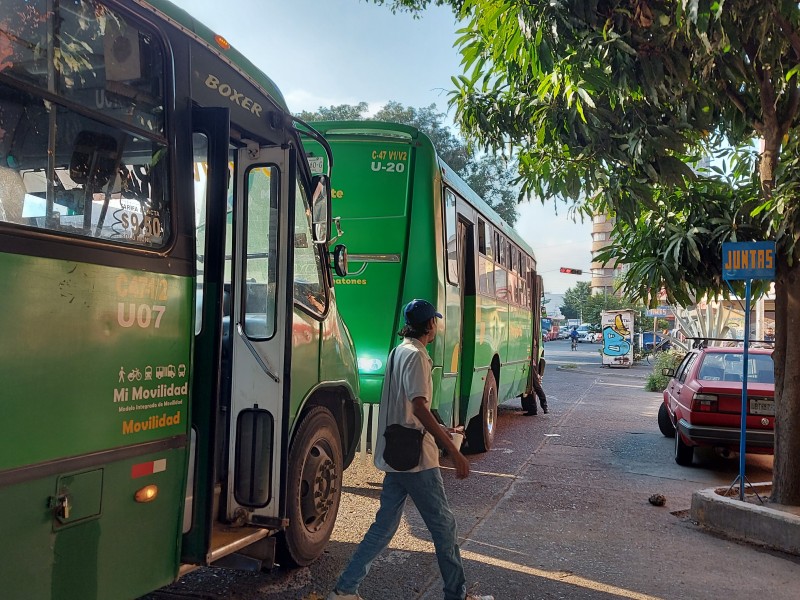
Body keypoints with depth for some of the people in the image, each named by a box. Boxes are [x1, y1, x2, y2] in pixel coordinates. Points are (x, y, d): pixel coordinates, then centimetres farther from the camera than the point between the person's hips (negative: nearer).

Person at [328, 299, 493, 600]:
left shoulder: (399, 351, 14)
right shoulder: (415, 355, -16)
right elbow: (419, 408, -25)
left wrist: (440, 431, 32)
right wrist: (454, 451, -25)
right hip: (416, 458, -9)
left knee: (384, 525, 12)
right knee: (444, 524, 5)